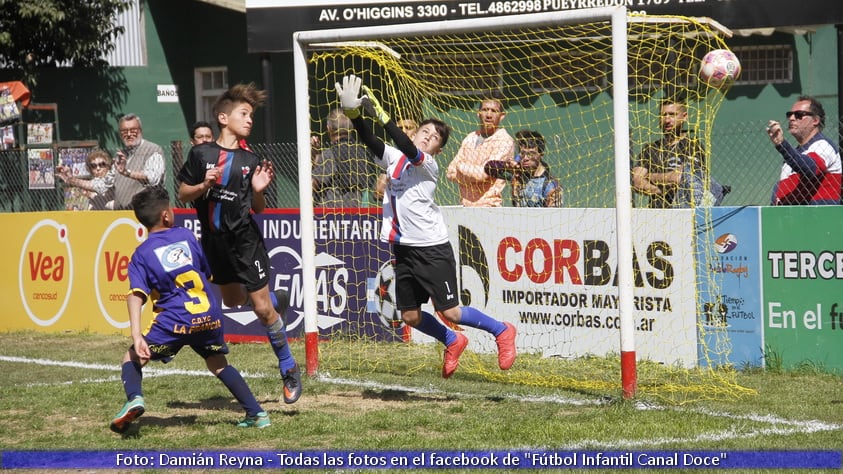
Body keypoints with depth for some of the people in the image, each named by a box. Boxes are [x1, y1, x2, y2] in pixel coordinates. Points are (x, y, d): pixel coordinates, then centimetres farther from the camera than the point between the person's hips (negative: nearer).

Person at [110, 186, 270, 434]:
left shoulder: (142, 254, 0)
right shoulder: (186, 236, 9)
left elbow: (137, 295, -12)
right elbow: (207, 272, 18)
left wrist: (136, 335, -20)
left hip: (175, 321, -3)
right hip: (210, 318, 3)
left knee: (132, 359, 10)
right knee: (219, 365, 24)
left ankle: (134, 398, -20)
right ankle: (256, 413, 18)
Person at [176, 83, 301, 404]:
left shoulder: (250, 160, -1)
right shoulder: (201, 154, -3)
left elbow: (258, 208, 4)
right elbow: (182, 195, 1)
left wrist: (259, 191, -17)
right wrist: (204, 185, -18)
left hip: (245, 238, -2)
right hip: (214, 239, 2)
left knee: (262, 308, -7)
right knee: (232, 300, 20)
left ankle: (289, 369, 6)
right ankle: (277, 299, 51)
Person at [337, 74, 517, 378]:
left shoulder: (429, 165, -9)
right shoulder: (393, 157, 6)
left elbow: (408, 150, -28)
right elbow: (371, 141, -10)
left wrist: (382, 116, -34)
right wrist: (354, 115, -28)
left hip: (433, 249, -6)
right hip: (404, 248, 6)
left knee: (450, 313, -5)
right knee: (411, 316, 9)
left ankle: (501, 331, 17)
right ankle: (453, 342, 35)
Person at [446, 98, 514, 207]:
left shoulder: (505, 141, -6)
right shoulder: (470, 138, 14)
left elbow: (483, 173, -14)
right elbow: (451, 172, 10)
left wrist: (461, 166, 2)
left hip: (488, 205, -5)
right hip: (465, 204, 6)